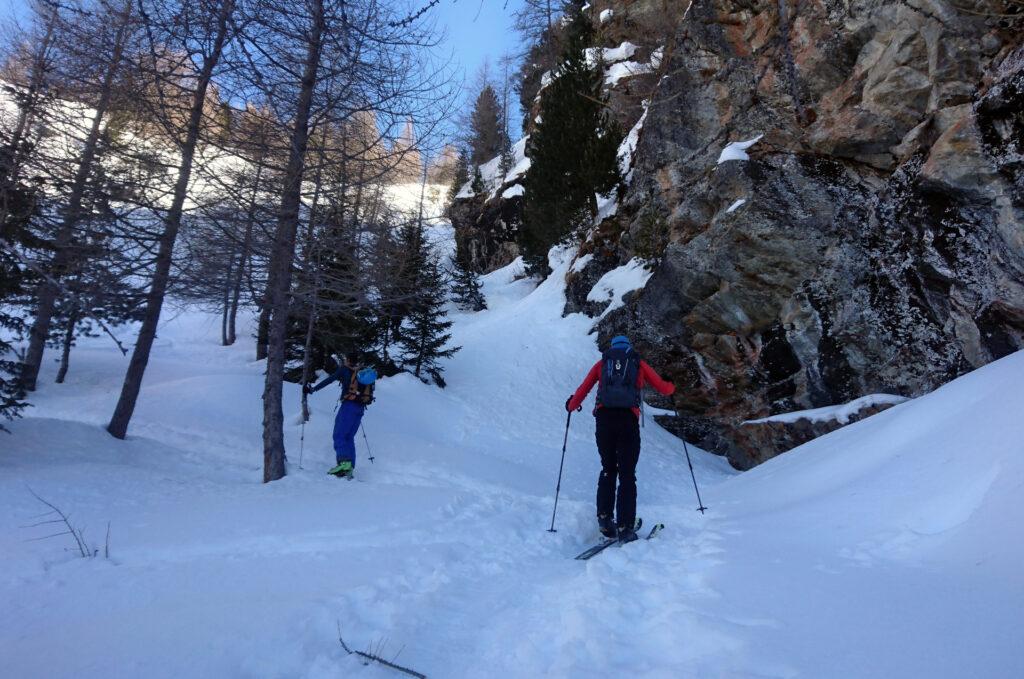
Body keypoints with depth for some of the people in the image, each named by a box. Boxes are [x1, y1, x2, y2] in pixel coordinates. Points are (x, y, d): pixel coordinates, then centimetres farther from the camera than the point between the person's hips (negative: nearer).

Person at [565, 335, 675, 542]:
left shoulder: (602, 363, 20)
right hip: (628, 419, -1)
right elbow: (664, 389, 20)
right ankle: (625, 527, -2)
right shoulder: (639, 363, 18)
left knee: (608, 470, 17)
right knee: (627, 475, 3)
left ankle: (604, 517, 7)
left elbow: (582, 391, 16)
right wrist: (672, 386, 44)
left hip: (604, 418, 1)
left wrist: (571, 405, 36)